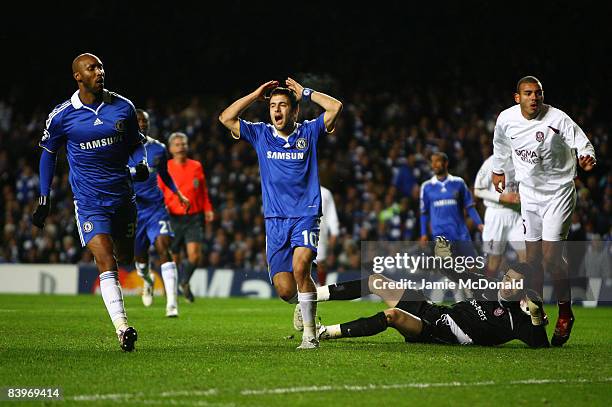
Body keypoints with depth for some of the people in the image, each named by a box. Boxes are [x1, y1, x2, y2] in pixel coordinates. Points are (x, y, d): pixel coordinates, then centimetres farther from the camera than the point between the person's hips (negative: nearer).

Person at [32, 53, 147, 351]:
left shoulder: (123, 108, 0)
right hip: (88, 202, -4)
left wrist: (141, 165, -7)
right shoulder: (61, 116, -6)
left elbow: (135, 144, 15)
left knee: (125, 258, 16)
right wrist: (44, 198, 7)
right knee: (107, 264, -17)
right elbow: (48, 153, 9)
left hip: (122, 197, 4)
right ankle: (122, 328, -19)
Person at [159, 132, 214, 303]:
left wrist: (208, 210, 7)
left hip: (194, 218, 1)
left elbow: (203, 192, 18)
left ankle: (185, 282, 15)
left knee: (195, 254, -13)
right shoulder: (165, 168, 3)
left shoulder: (196, 166, 10)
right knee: (173, 259, 1)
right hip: (173, 218, -1)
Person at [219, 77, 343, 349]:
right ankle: (305, 306, 31)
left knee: (300, 266, -27)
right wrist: (256, 94, 3)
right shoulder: (260, 134, 10)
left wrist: (305, 93, 2)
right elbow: (226, 118, 1)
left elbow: (335, 107, -8)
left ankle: (310, 333, -15)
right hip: (275, 220, 2)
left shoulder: (308, 132, 5)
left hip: (306, 214, -2)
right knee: (284, 289, -6)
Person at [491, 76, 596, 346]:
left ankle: (565, 312, 7)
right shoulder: (506, 119, -4)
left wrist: (587, 158, -40)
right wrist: (499, 170, 31)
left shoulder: (557, 119, -18)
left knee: (551, 256, -12)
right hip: (529, 193, 4)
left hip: (559, 191, -4)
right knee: (533, 258, 3)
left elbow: (583, 144, -18)